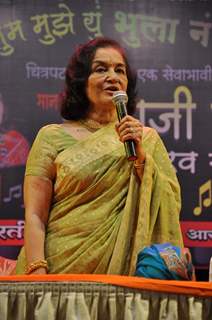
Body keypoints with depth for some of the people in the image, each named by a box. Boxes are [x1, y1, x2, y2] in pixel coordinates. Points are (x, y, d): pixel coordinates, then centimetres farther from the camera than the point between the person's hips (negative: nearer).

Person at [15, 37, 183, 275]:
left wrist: (141, 155, -12)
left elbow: (171, 206, -1)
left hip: (125, 272, 2)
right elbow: (35, 217, -3)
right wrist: (37, 274, -15)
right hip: (61, 271, -1)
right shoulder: (53, 137, 2)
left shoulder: (147, 139, 8)